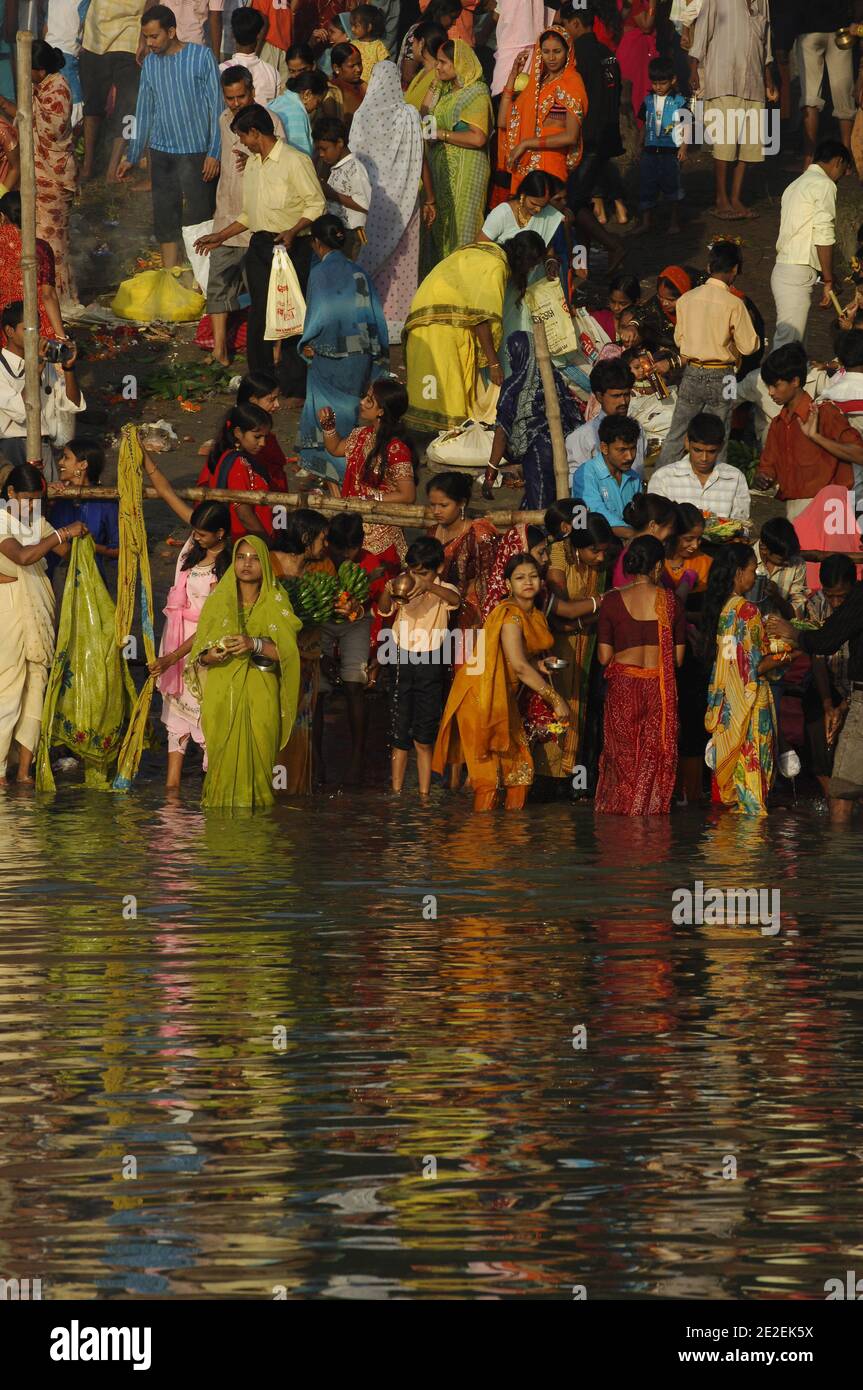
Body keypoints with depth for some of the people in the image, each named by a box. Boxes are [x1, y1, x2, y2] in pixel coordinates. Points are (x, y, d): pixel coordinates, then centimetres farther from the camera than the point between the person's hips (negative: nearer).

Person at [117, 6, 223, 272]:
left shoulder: (201, 56, -7)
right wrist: (132, 156, 17)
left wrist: (214, 152, -13)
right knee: (165, 220, 6)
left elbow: (216, 107, -7)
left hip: (197, 153, -5)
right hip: (162, 153, 5)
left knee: (198, 220, -4)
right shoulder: (150, 63, 7)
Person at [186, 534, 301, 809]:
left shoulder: (276, 603, 6)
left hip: (261, 696, -1)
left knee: (257, 757, -8)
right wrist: (211, 656, -14)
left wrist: (254, 644, -20)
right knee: (225, 757, -7)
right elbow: (198, 655, 8)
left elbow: (287, 652, -4)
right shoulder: (218, 600, 9)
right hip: (222, 695, 1)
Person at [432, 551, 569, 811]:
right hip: (481, 695, -9)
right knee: (489, 771, -8)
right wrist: (554, 698, -23)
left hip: (504, 698, 9)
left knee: (520, 767, 6)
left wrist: (539, 665, -1)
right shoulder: (510, 615, -18)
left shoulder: (535, 616, 11)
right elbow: (519, 666, -25)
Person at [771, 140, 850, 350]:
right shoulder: (825, 185, -7)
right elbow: (823, 236, -15)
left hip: (783, 271, 10)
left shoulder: (797, 185, 22)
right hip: (797, 275, -10)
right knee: (788, 343, -13)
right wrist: (828, 281, -10)